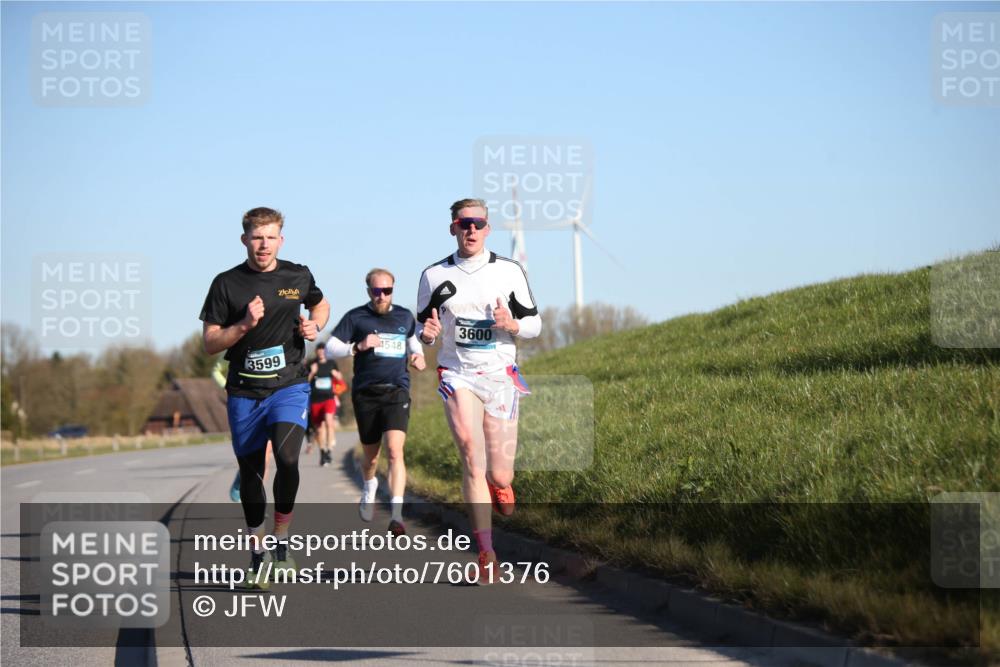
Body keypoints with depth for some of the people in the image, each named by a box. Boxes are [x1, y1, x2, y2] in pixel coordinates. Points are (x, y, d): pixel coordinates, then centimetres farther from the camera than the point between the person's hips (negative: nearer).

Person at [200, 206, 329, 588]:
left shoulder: (298, 277, 4)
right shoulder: (227, 284, -1)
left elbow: (320, 304, 26)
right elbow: (210, 343, -1)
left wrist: (314, 325, 4)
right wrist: (244, 325, -17)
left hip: (289, 385, -1)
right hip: (244, 392, 1)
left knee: (287, 457, -22)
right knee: (250, 471, 7)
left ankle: (282, 537, -5)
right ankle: (258, 552, 23)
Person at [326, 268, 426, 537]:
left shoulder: (405, 317, 11)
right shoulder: (355, 317, 1)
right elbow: (331, 347, -1)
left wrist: (418, 356, 10)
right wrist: (358, 347, -16)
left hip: (397, 393, 0)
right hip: (366, 394, 0)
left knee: (395, 450, -19)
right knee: (371, 456, 11)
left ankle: (397, 516, -25)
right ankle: (369, 489, 47)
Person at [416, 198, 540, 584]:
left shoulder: (509, 272, 3)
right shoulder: (434, 276, 5)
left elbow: (534, 324, 7)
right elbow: (424, 330, 14)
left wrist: (511, 324, -15)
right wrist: (427, 334, -10)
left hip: (500, 377, 1)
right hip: (457, 375, -1)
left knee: (499, 477, -1)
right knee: (472, 455, -22)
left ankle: (500, 484, 40)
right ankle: (487, 554, -21)